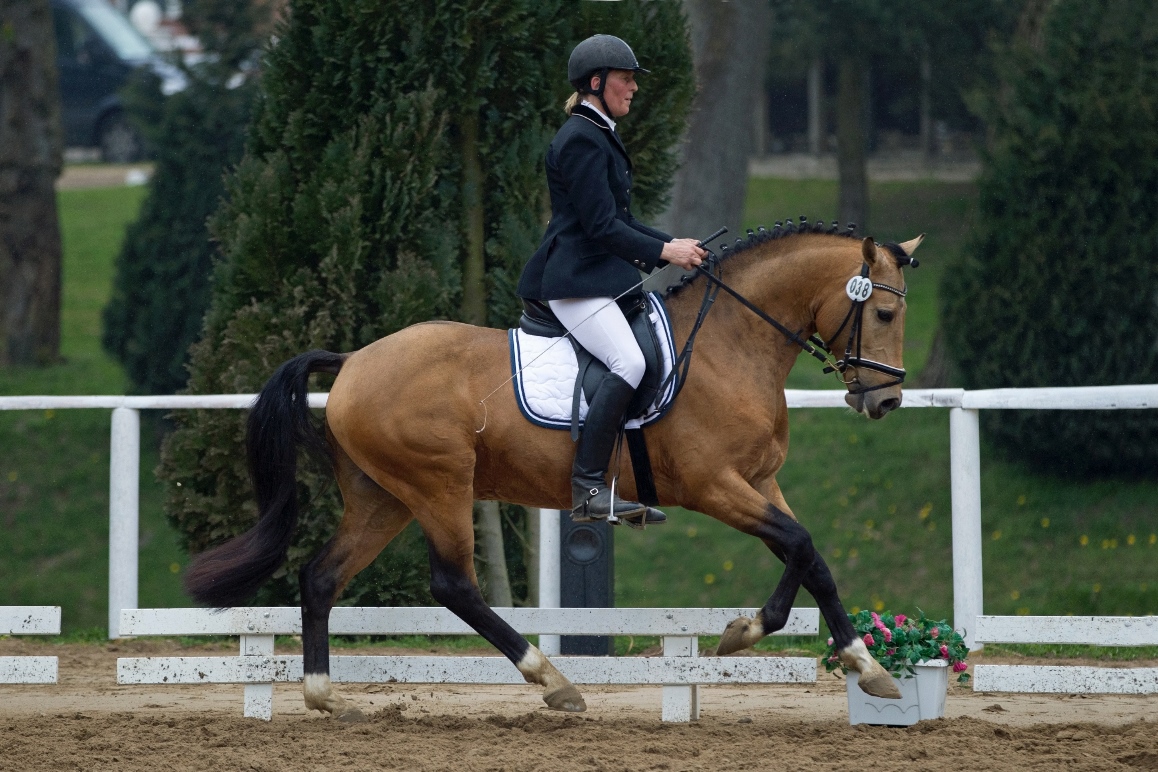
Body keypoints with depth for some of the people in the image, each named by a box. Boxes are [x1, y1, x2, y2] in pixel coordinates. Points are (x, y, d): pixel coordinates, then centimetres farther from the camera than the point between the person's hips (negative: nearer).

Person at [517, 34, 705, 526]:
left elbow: (620, 222, 25)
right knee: (628, 361, -28)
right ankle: (588, 489, -32)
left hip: (600, 278, 11)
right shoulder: (581, 140, -12)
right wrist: (662, 252, -12)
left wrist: (671, 245, 14)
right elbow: (601, 226, -17)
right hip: (576, 280, -11)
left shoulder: (599, 136, 21)